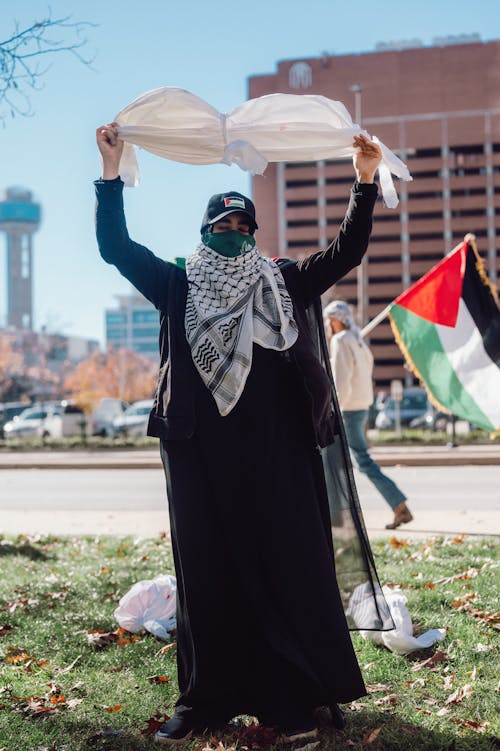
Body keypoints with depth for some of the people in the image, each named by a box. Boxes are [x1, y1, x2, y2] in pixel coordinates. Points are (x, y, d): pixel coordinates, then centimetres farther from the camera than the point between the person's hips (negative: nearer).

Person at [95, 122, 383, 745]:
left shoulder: (283, 286, 14)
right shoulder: (178, 288, 13)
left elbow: (347, 251, 9)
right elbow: (115, 246, 7)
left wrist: (365, 181, 0)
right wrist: (112, 171, 0)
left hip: (277, 450, 0)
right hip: (201, 452, 0)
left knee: (287, 564, -3)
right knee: (207, 571, 2)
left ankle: (295, 699, 2)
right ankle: (205, 699, 8)